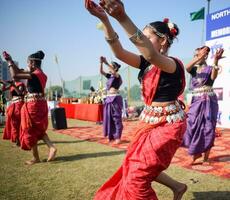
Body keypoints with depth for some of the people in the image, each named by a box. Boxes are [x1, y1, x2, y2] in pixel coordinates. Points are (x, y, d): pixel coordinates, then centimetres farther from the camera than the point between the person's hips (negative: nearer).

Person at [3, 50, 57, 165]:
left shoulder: (34, 75, -17)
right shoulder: (40, 74, 11)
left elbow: (14, 75, -18)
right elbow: (20, 72, 18)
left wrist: (9, 62, -4)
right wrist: (10, 61, 16)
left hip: (33, 105, -9)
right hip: (41, 104, 9)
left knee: (30, 131, 6)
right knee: (39, 130, 20)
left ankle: (36, 158, 15)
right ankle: (51, 147, 3)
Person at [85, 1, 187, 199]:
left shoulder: (173, 64, -17)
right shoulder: (146, 63, 4)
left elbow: (152, 55, -40)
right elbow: (120, 53, -11)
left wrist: (123, 18, -51)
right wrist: (104, 19, -25)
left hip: (167, 125, -8)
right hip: (148, 122, 8)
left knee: (138, 176, -3)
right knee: (133, 168, 16)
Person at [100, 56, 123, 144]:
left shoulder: (117, 76, -6)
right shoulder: (109, 76, 14)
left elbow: (113, 72, -26)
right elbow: (101, 72, 7)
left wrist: (106, 63, -30)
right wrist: (101, 63, -7)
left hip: (115, 98, -8)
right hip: (108, 99, 8)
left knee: (116, 118, -4)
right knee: (108, 118, 9)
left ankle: (117, 137, 1)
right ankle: (111, 136, 17)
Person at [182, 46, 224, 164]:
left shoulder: (210, 68, 2)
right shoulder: (194, 69, 11)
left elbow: (213, 77, -23)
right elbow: (187, 67, -14)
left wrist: (215, 61, -39)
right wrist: (198, 58, -32)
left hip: (209, 101, -3)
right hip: (196, 101, 3)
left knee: (208, 128, 0)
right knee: (193, 127, -2)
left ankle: (206, 157, 9)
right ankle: (196, 153, 16)